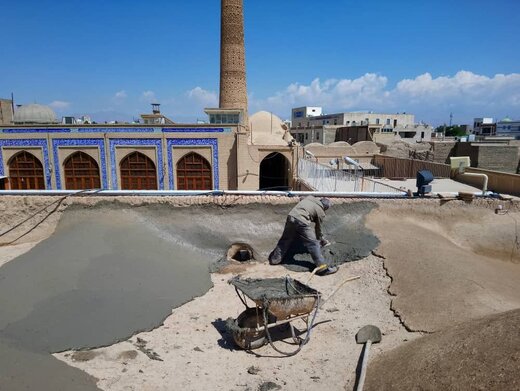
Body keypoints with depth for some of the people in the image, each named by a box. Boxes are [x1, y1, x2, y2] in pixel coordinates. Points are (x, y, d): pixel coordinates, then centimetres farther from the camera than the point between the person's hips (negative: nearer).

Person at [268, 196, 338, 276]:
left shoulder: (309, 198, 23)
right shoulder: (320, 212, 11)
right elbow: (318, 228, 19)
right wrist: (320, 239, 37)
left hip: (291, 216, 6)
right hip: (302, 222, -6)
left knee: (286, 240, 21)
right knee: (313, 244, 2)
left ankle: (275, 259, 30)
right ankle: (322, 267, 4)